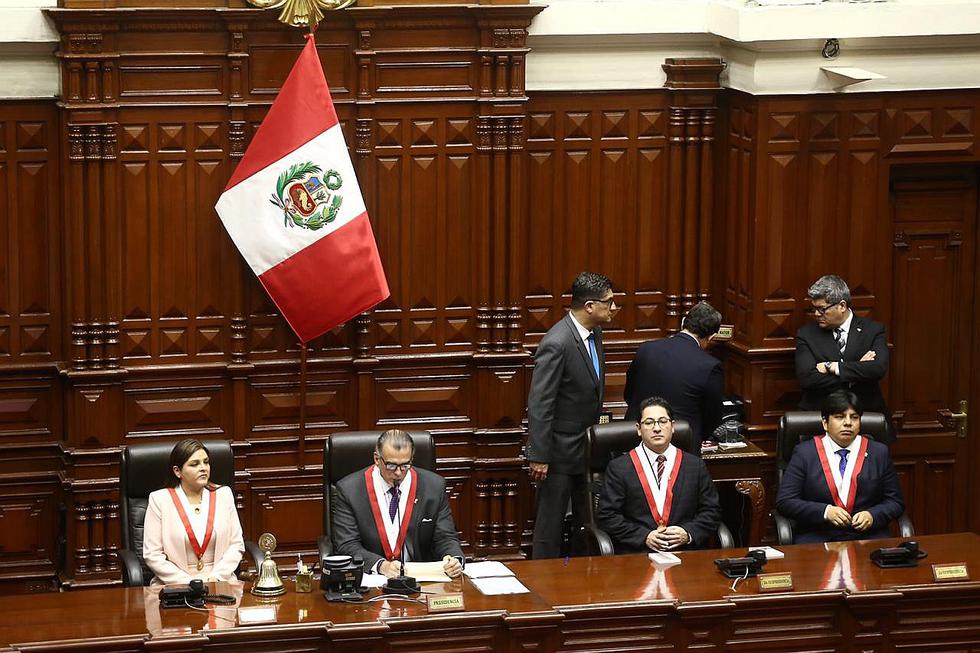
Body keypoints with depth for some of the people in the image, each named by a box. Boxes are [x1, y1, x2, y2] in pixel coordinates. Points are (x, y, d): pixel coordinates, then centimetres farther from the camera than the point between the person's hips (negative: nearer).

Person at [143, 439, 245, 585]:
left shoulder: (223, 495, 11)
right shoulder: (159, 500, 1)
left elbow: (236, 545, 9)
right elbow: (152, 555, -3)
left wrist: (216, 577, -7)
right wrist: (188, 582, -12)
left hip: (219, 582, 2)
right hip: (174, 585, -2)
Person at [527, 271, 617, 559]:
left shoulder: (594, 334, 5)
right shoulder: (557, 344, -23)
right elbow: (539, 405, -22)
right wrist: (538, 457, -21)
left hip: (588, 448, 9)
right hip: (560, 449, -9)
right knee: (550, 524, 1)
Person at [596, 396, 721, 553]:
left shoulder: (695, 466, 15)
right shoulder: (619, 468, 9)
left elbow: (712, 511, 14)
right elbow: (606, 516, 3)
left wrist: (688, 534, -5)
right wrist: (644, 537, -9)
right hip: (636, 555, -2)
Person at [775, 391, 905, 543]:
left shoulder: (879, 452, 11)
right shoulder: (804, 453, 6)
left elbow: (895, 502, 13)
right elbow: (784, 502, 1)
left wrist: (872, 516, -9)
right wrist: (825, 512, -13)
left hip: (867, 538, 2)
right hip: (818, 539, -2)